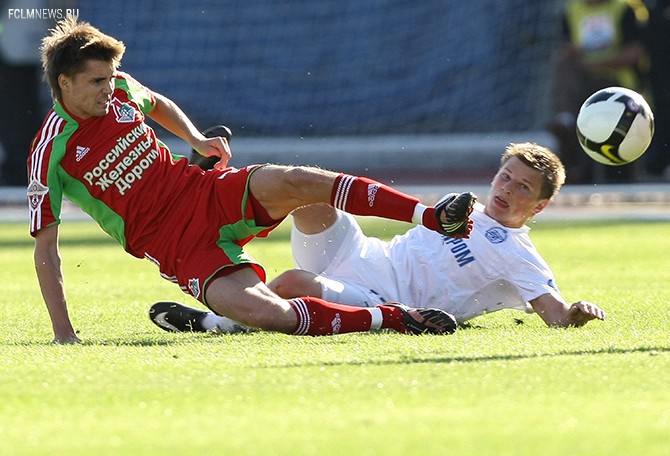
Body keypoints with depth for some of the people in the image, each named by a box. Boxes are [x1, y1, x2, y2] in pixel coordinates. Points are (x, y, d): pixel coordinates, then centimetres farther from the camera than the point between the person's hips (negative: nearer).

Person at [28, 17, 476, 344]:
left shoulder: (119, 88, 2)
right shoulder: (51, 154, -13)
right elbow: (45, 247, -11)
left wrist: (195, 138, 16)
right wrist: (63, 332, -14)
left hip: (206, 193, 4)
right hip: (177, 247, -4)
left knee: (292, 181, -28)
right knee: (265, 313, -31)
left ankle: (437, 217, -28)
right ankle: (392, 318, -20)